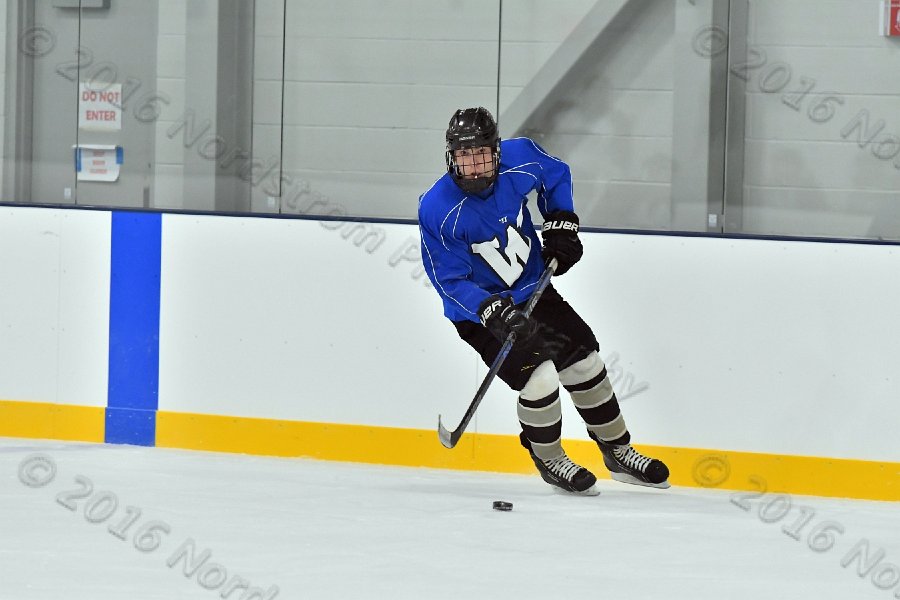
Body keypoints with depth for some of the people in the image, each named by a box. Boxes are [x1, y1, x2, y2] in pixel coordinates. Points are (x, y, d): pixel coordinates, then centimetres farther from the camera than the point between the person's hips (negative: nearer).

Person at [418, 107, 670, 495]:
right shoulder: (438, 211, -29)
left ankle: (618, 451, 28)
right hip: (477, 309, -5)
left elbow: (556, 176, 8)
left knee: (585, 361, 9)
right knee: (539, 378, -18)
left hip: (533, 289, 5)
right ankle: (548, 460, 9)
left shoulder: (520, 159, -18)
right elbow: (451, 282, -24)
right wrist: (494, 312, -36)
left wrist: (561, 225, 0)